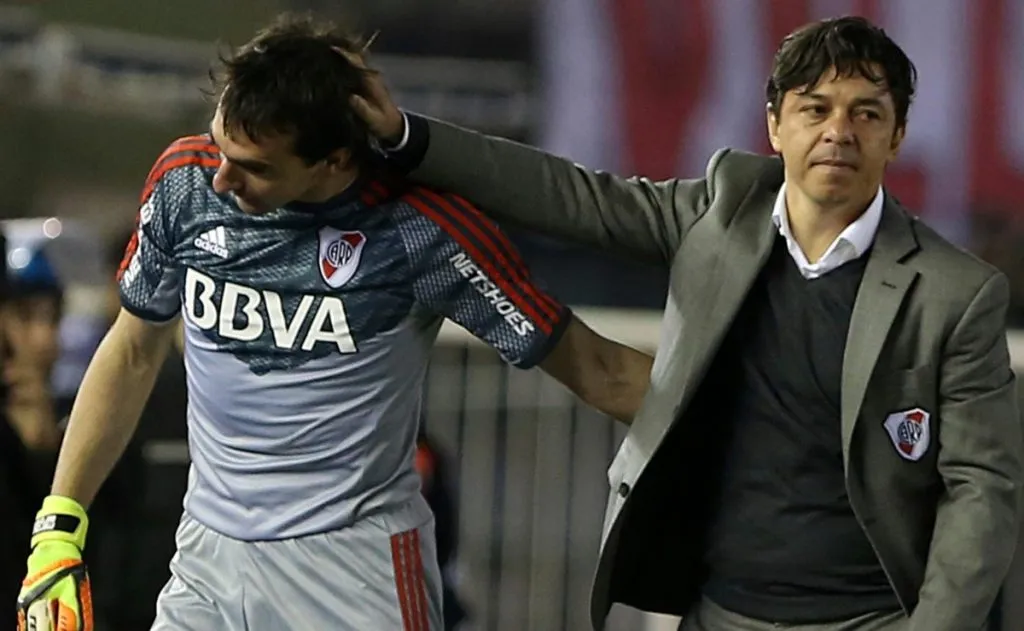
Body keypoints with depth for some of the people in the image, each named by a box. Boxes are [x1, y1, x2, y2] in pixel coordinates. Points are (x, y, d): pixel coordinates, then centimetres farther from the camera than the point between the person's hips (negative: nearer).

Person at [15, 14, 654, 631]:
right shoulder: (186, 178, -4)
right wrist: (58, 527, 8)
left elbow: (597, 371, -9)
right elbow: (134, 353, 11)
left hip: (355, 563, -4)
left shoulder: (421, 227, -15)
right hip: (206, 558, 4)